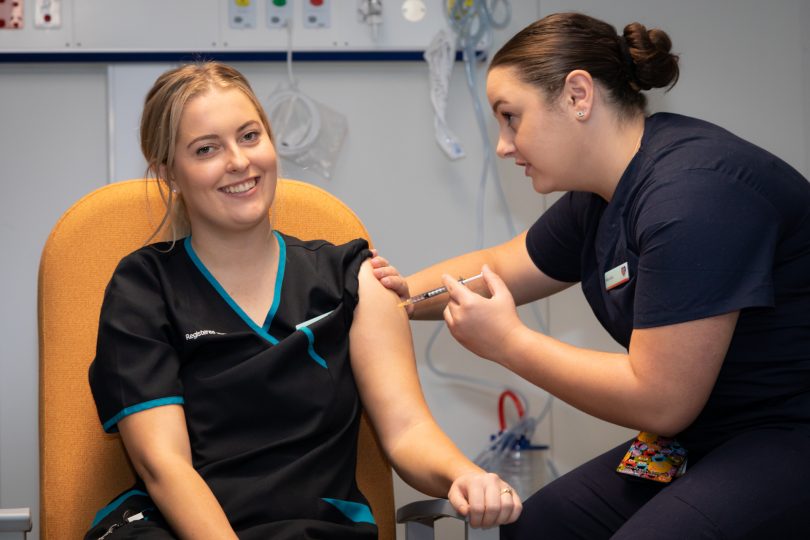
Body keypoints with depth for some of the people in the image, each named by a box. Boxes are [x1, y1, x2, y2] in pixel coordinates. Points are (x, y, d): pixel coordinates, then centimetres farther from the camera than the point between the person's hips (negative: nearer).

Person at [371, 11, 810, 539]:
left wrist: (508, 341, -15)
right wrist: (402, 292, 6)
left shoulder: (692, 192, -24)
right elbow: (498, 268, 24)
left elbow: (659, 401, -23)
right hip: (713, 434, 10)